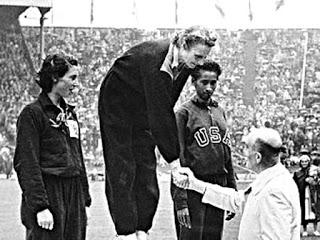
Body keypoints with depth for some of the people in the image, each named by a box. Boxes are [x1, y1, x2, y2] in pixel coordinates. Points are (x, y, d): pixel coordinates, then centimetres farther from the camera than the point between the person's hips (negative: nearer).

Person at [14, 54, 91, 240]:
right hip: (48, 194, -7)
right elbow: (27, 164, -12)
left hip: (74, 196, 7)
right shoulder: (32, 114, -7)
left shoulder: (70, 113, 17)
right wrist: (40, 206, -18)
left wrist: (85, 199, 16)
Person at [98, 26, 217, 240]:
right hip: (117, 104, -7)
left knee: (147, 168, 0)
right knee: (122, 170, -8)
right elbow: (159, 112, -36)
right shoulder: (153, 59, -35)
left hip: (144, 111, 7)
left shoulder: (184, 65, -12)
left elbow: (166, 107, -1)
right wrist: (173, 159, -34)